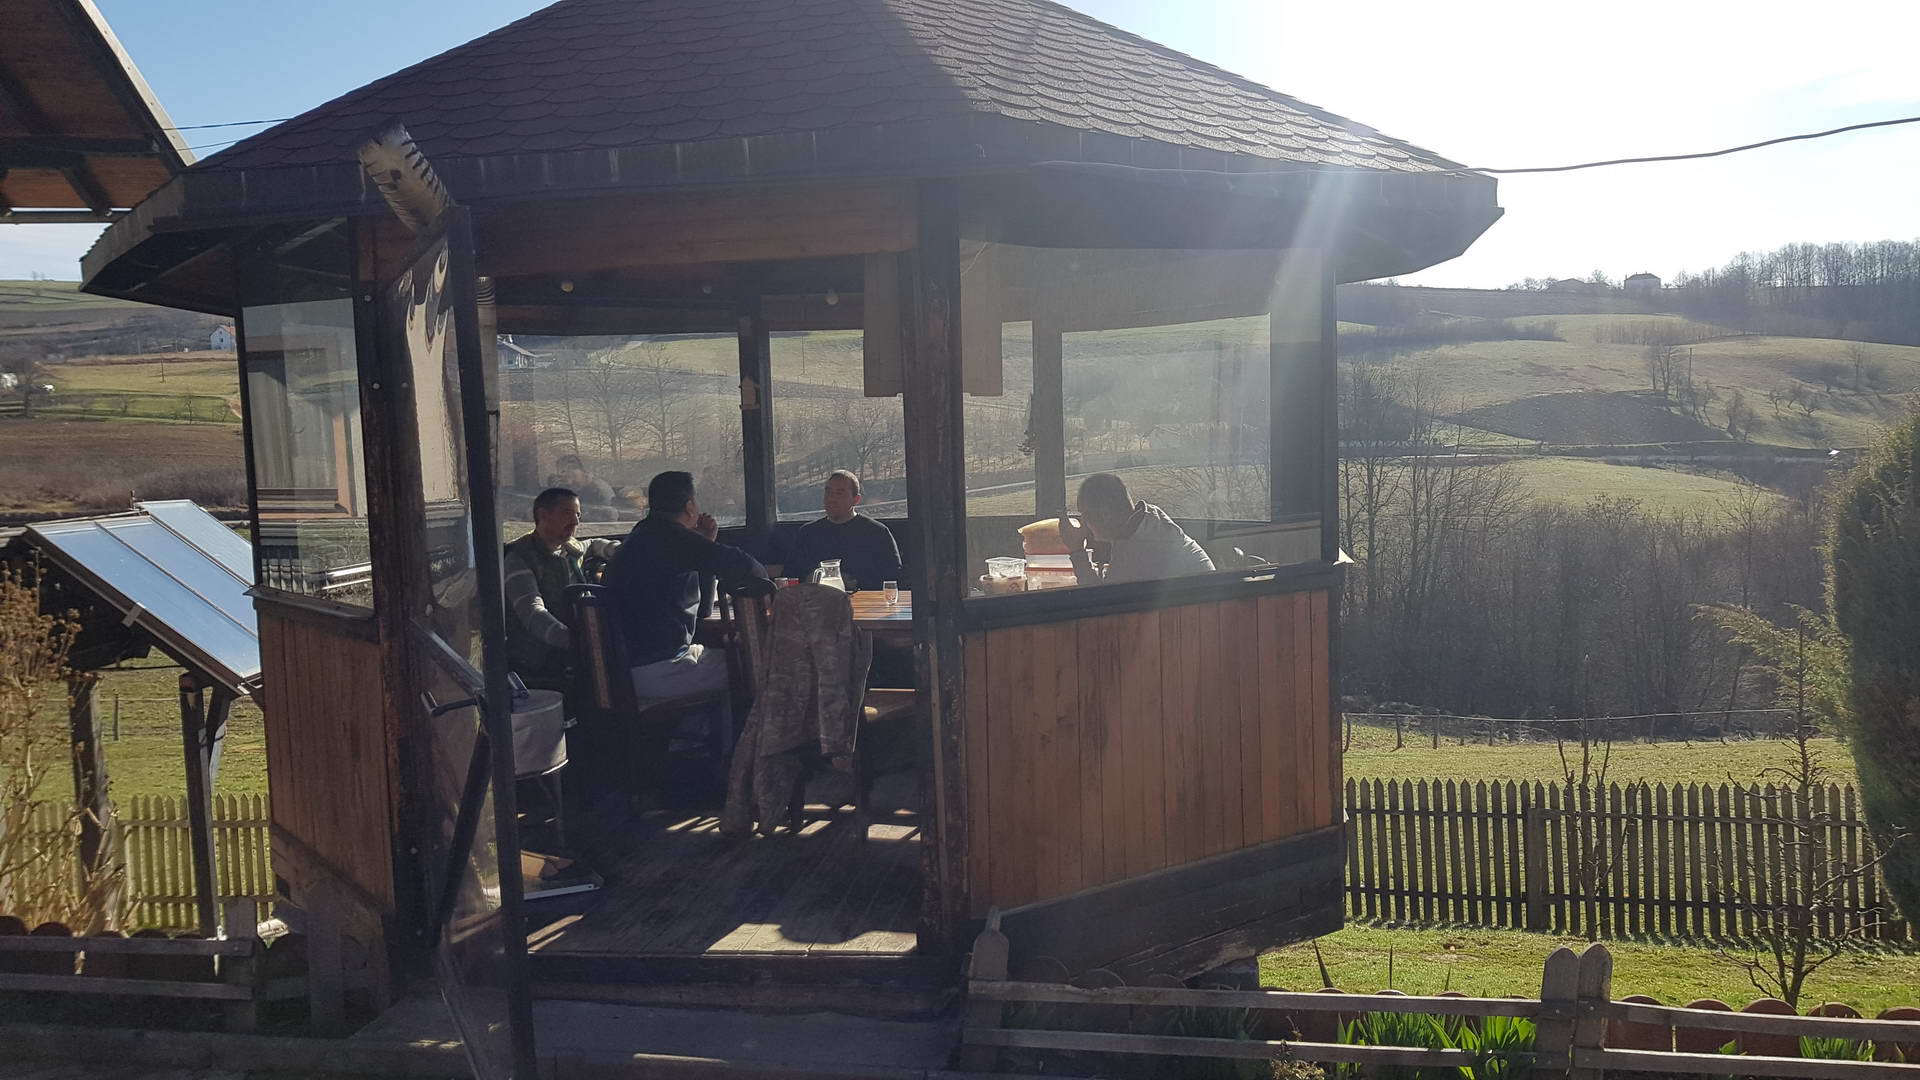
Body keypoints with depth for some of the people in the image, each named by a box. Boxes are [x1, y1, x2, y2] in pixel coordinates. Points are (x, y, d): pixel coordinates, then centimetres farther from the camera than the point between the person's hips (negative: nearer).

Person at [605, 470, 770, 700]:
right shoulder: (668, 536, -13)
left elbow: (700, 610, 23)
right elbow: (741, 567, -21)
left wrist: (706, 544, 16)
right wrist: (765, 583, 2)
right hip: (656, 672, -10)